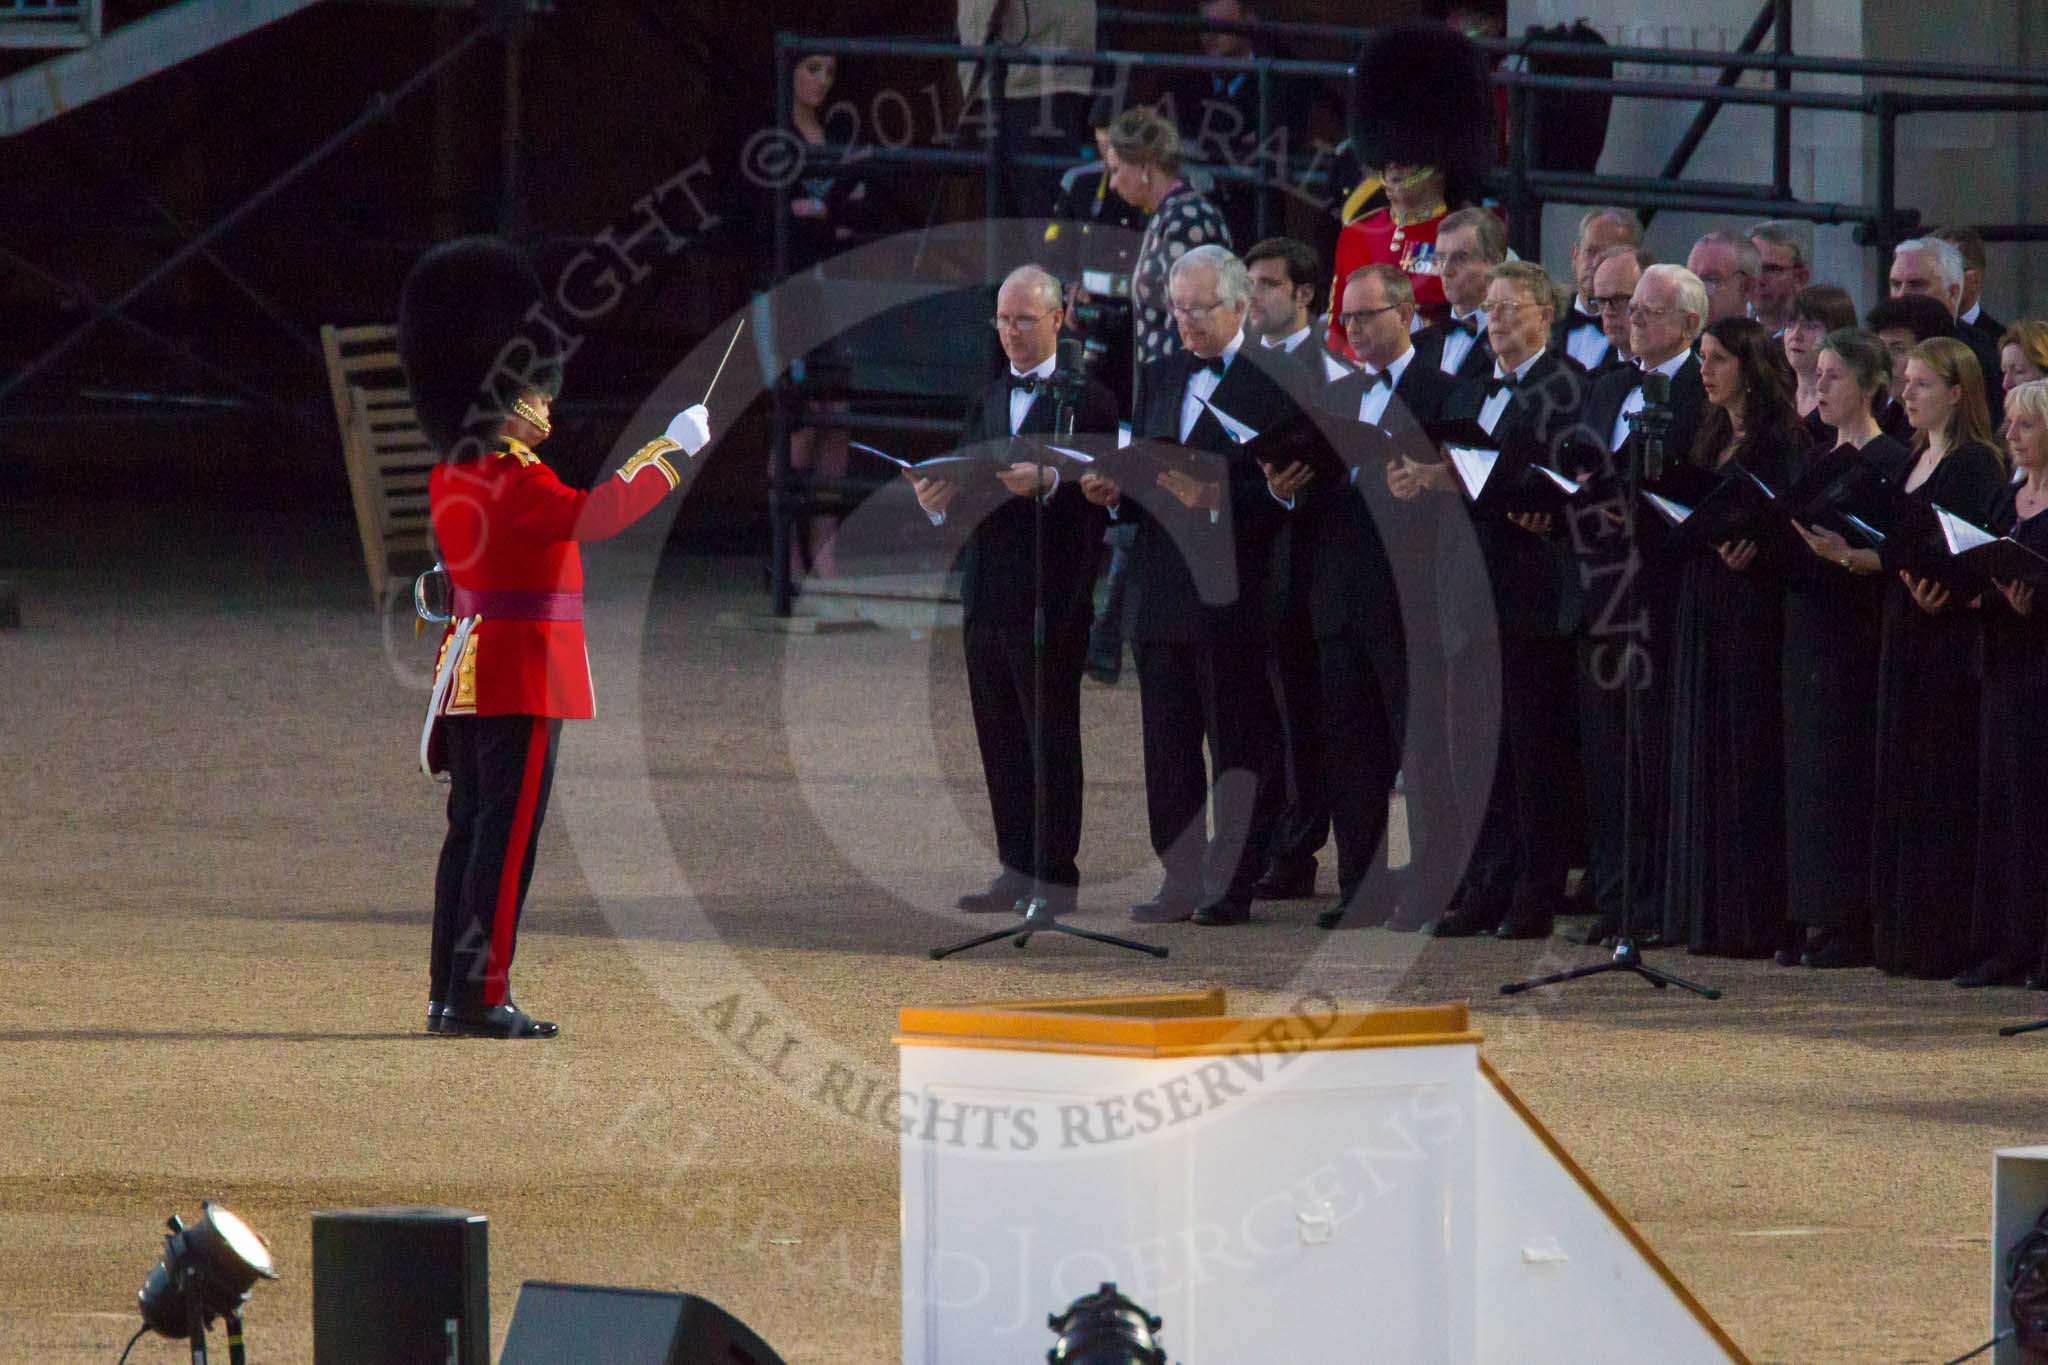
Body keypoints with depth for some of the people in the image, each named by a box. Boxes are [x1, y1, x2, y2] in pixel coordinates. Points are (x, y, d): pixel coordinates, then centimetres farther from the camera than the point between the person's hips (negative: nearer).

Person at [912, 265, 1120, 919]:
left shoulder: (1087, 398, -5)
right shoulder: (989, 398, 17)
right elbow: (968, 486, 14)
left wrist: (1046, 482, -27)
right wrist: (939, 500, -6)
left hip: (1050, 595, -7)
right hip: (988, 591, 7)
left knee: (1051, 738, -3)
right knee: (1000, 741, 9)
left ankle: (1055, 873, 1)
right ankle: (1017, 870, 14)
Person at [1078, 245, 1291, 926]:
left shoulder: (1273, 384, -6)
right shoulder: (1158, 379, 16)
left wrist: (1215, 498, -24)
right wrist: (1113, 492, -2)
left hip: (1231, 598, -7)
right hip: (1161, 595, 7)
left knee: (1240, 749, -1)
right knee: (1167, 746, 8)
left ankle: (1232, 886, 3)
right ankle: (1181, 879, 14)